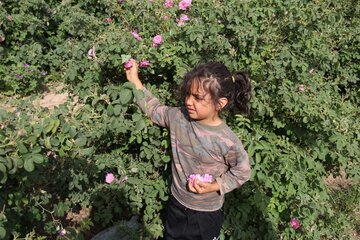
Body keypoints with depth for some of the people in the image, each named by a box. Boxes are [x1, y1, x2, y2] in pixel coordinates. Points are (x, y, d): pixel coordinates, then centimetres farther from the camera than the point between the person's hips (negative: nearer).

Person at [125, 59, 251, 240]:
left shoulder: (228, 142, -28)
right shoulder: (178, 117, -16)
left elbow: (241, 173, -12)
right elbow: (154, 110, 3)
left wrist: (214, 186, -21)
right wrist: (135, 81, -1)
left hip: (207, 212, -4)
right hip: (176, 204, 4)